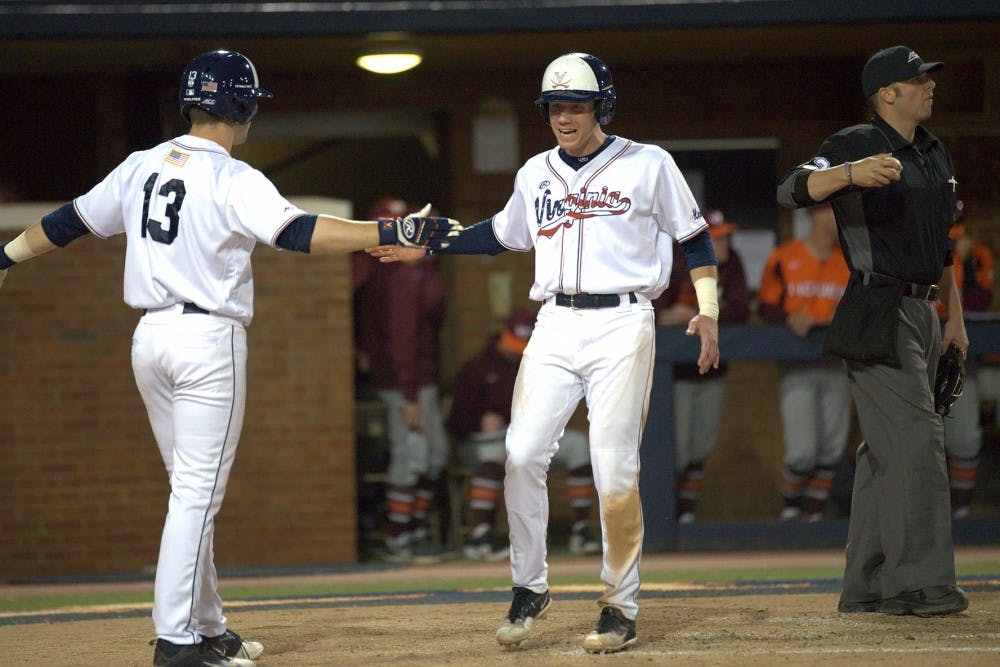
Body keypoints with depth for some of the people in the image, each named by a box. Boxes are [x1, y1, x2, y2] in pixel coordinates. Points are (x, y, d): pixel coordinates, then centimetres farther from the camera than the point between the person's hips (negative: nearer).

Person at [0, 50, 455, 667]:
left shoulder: (142, 167, 8)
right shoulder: (233, 179, -12)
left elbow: (72, 220, 17)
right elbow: (297, 232, -26)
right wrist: (389, 234, -31)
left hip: (150, 338, 7)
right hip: (208, 341, -7)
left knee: (192, 489, 16)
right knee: (198, 491, -5)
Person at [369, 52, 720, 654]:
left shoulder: (648, 165, 1)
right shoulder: (536, 174, 14)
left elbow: (694, 238, 5)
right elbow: (503, 235, 28)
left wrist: (708, 312, -5)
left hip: (621, 326, -4)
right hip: (555, 328, 4)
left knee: (615, 470, -8)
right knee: (522, 456, -9)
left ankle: (622, 607, 2)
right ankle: (530, 589, 5)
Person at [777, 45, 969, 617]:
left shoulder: (935, 153, 18)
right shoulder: (855, 145, -8)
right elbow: (795, 190, -23)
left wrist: (956, 315, 23)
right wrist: (851, 173, -41)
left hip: (922, 316, 9)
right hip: (878, 316, -9)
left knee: (887, 449, 9)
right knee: (915, 438, -15)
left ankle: (867, 585, 13)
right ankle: (916, 582, -17)